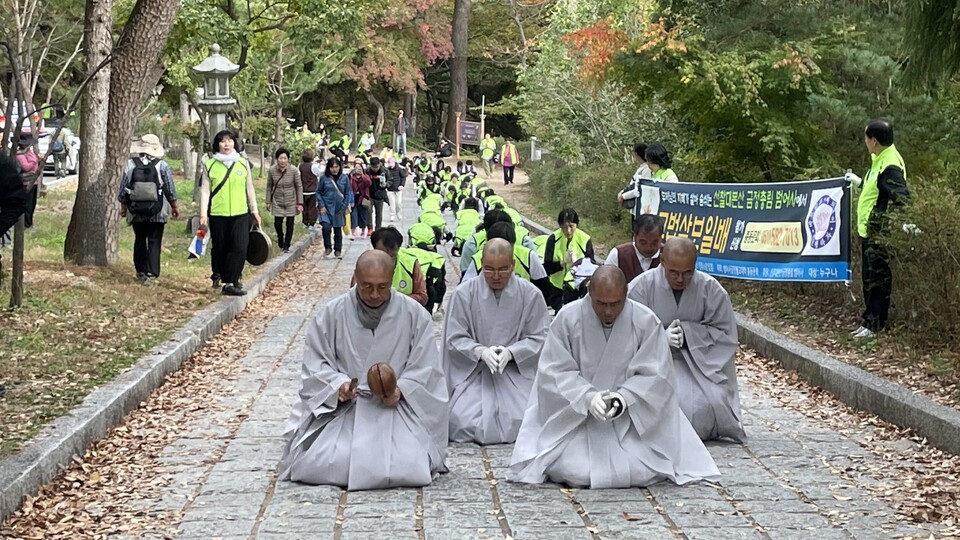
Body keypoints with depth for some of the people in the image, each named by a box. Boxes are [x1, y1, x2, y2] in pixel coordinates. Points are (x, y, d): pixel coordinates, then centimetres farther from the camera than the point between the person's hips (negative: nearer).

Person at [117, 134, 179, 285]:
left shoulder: (130, 164, -3)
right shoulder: (162, 165, -7)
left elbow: (123, 187, 3)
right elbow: (170, 189, -1)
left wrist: (123, 206, 16)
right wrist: (174, 207, 12)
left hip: (136, 210, 2)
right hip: (157, 212, -2)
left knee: (139, 240, 15)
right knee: (154, 242, 1)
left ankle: (141, 271, 19)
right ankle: (151, 274, -6)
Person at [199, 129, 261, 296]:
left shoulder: (243, 163, 6)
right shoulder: (210, 165, 0)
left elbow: (249, 188, 12)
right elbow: (205, 190, -1)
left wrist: (254, 210, 14)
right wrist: (203, 214, -7)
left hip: (240, 213, 1)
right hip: (217, 214, -1)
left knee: (240, 248, -10)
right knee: (219, 248, 9)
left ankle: (230, 282, -5)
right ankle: (217, 275, 29)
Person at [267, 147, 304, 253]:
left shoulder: (294, 170, -15)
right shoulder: (272, 170, -11)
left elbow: (299, 187, -6)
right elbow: (269, 186, 1)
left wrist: (300, 203, -7)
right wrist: (268, 202, 4)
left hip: (291, 202, -1)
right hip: (277, 202, 1)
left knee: (290, 224, 2)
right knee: (277, 224, 0)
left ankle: (286, 246, 16)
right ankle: (280, 239, 29)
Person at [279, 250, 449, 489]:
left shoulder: (414, 314, -1)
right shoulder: (332, 313, 0)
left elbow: (426, 367, 1)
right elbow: (315, 364, 2)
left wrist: (401, 389, -18)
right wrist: (338, 384, -18)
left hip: (396, 406, -1)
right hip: (340, 406, 1)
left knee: (407, 466, -23)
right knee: (320, 464, -20)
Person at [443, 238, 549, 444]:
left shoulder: (530, 294, -3)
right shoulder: (464, 294, -3)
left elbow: (539, 337, -1)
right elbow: (455, 338, -2)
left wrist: (511, 352, -18)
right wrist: (481, 351, -20)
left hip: (517, 371, 0)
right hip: (473, 371, 0)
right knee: (463, 422, -20)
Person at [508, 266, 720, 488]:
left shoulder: (646, 321, -7)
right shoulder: (567, 318, -8)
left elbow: (655, 375, -6)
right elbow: (555, 372, -9)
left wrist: (625, 397, -24)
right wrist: (587, 397, -25)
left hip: (632, 416, 1)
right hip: (576, 415, -1)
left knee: (639, 471, -17)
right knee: (573, 470, -20)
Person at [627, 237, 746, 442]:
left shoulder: (710, 288, -7)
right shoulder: (641, 287, -10)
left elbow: (725, 333, -1)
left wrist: (687, 333, -16)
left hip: (698, 361, 1)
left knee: (710, 403, -25)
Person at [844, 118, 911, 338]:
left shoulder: (890, 165, -21)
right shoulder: (879, 160, 11)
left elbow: (901, 197, -28)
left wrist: (903, 222, -39)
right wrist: (859, 182, 35)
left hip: (879, 235, -10)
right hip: (869, 231, 10)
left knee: (877, 279, -2)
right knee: (870, 279, 16)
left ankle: (874, 324, 5)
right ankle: (870, 320, 25)